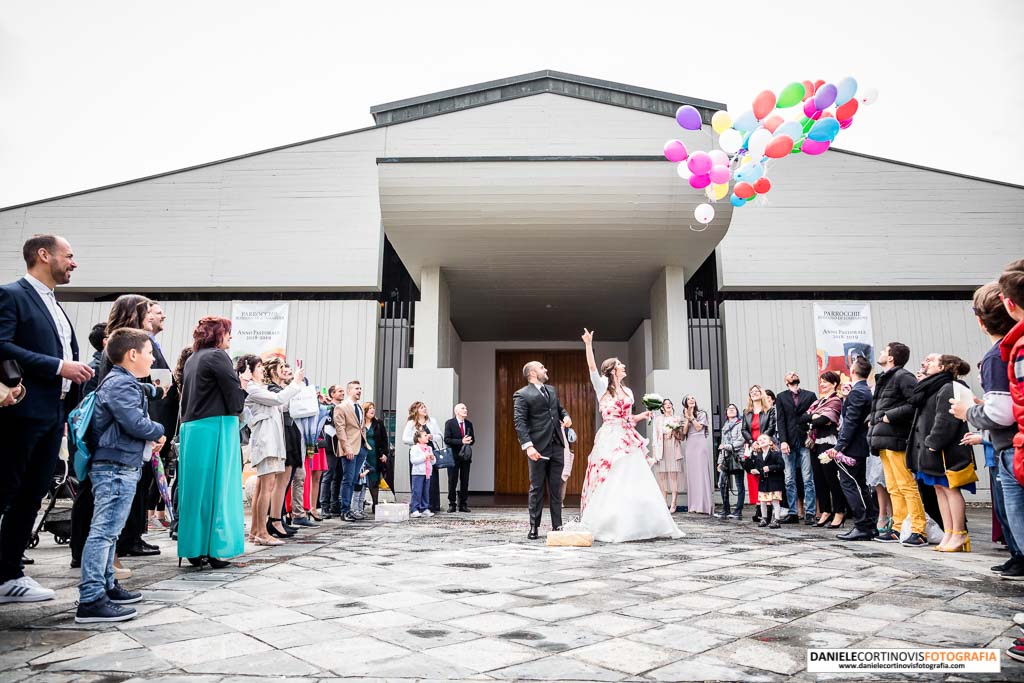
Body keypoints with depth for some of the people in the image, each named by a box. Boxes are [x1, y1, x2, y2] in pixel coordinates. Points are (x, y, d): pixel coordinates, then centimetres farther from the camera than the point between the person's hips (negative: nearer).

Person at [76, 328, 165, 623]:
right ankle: (90, 600, -9)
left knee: (108, 531, 18)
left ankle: (106, 586, 29)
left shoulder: (121, 382, 18)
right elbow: (136, 423, -23)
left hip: (120, 467, 11)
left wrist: (149, 440, 9)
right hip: (116, 468, -11)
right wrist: (159, 432, -5)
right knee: (104, 531, -11)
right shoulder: (121, 384, -15)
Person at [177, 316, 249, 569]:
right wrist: (242, 384, 7)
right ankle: (214, 549, 2)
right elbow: (235, 400, -12)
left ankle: (194, 549, 15)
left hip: (190, 429, 8)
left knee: (195, 488, 10)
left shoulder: (192, 359, 15)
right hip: (216, 428, -8)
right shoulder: (218, 356, -9)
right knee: (217, 489, -2)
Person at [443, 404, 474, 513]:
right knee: (452, 481, 0)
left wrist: (468, 441, -10)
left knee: (465, 481, 6)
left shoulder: (469, 424, 12)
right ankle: (452, 505, 8)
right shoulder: (449, 423, -4)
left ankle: (463, 505, 13)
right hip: (454, 456, -4)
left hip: (465, 456, 4)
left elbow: (472, 439, 14)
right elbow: (447, 439, -13)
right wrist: (461, 441, -22)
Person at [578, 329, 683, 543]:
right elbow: (592, 367, -14)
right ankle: (609, 526, 0)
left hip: (629, 440, 6)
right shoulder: (602, 386, 2)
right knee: (610, 483, -8)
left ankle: (641, 525, 10)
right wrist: (588, 345, -22)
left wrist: (643, 415, 6)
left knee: (637, 482, 3)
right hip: (610, 439, -6)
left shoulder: (627, 391, 18)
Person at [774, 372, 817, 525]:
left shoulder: (810, 395, 11)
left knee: (808, 479, -3)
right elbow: (780, 420, 4)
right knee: (790, 480, 2)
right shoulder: (781, 397, 12)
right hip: (788, 443, 1)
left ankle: (809, 513, 0)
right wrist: (783, 441, -6)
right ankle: (793, 513, 7)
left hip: (805, 442, -1)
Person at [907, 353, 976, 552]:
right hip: (932, 448, 10)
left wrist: (933, 442, -21)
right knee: (939, 488, 11)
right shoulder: (932, 388, 19)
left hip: (946, 450, -10)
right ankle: (948, 534, 16)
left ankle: (959, 535, 2)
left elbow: (945, 421, -21)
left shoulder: (948, 388, -13)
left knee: (950, 489, -5)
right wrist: (926, 445, 17)